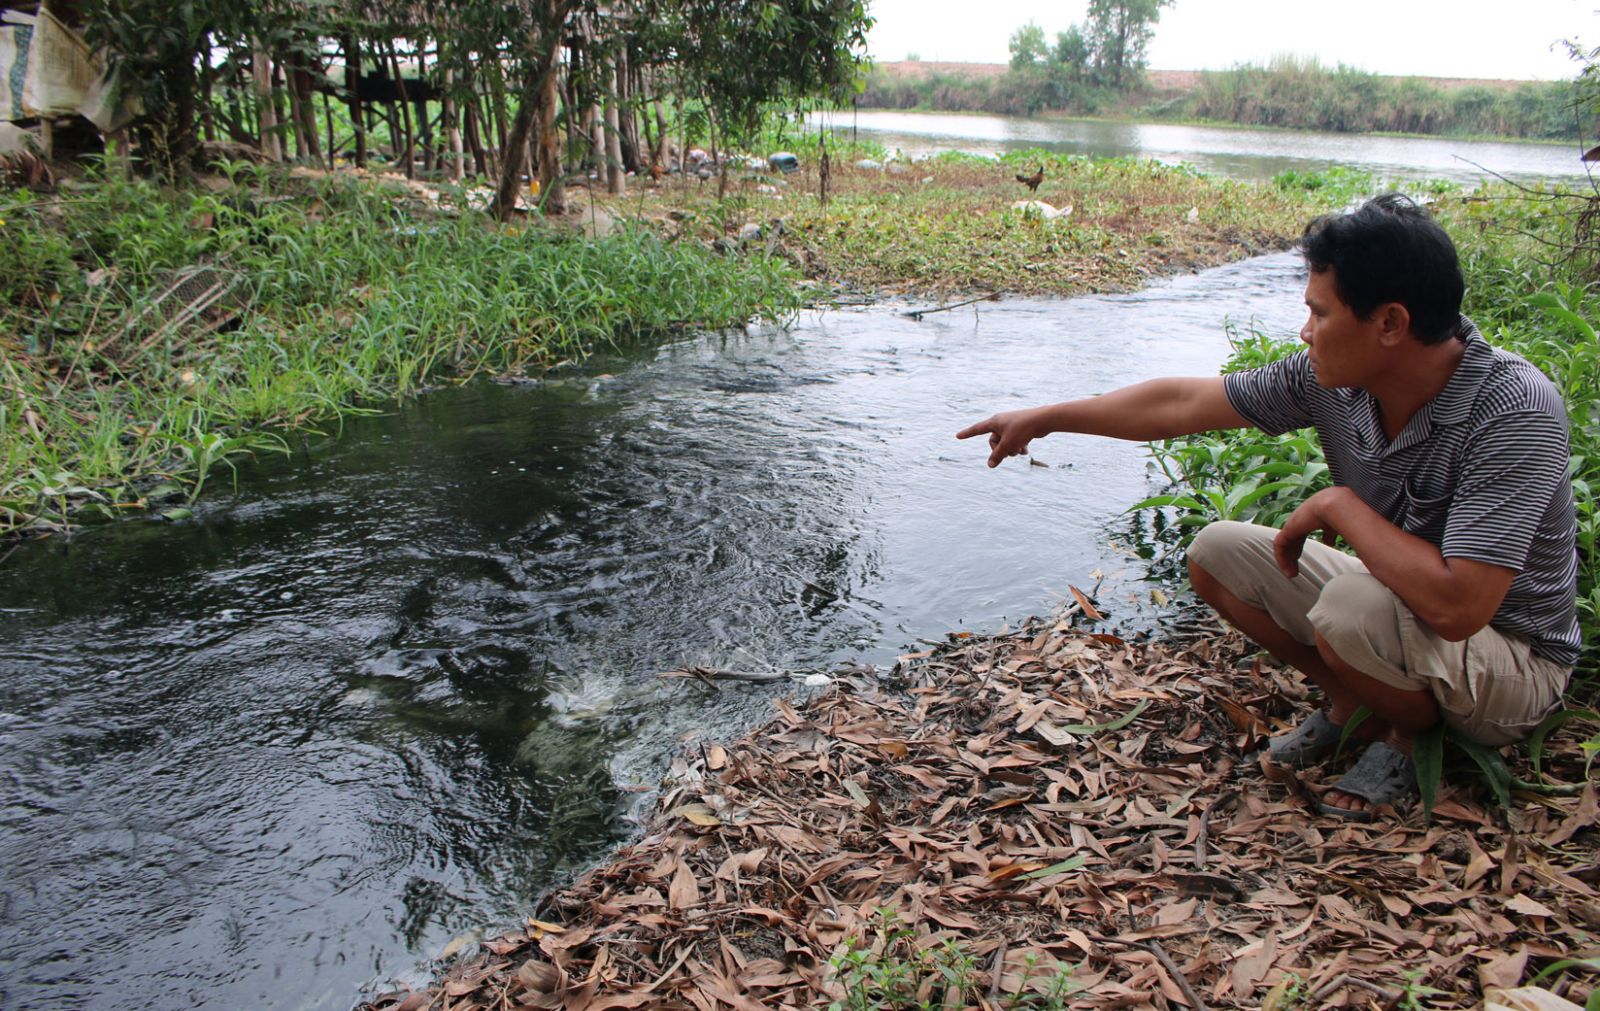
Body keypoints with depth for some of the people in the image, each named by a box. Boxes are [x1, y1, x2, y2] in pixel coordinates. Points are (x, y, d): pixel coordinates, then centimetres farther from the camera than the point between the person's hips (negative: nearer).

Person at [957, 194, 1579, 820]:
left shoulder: (1515, 412, -32)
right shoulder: (1334, 377, -13)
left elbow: (1455, 606, -41)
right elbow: (1181, 404, -3)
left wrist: (1338, 505, -28)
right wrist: (1045, 418, 2)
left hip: (1517, 663, -6)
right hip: (1398, 605, 7)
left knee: (1353, 607, -36)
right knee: (1215, 552, -2)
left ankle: (1417, 730, -2)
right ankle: (1357, 705, 8)